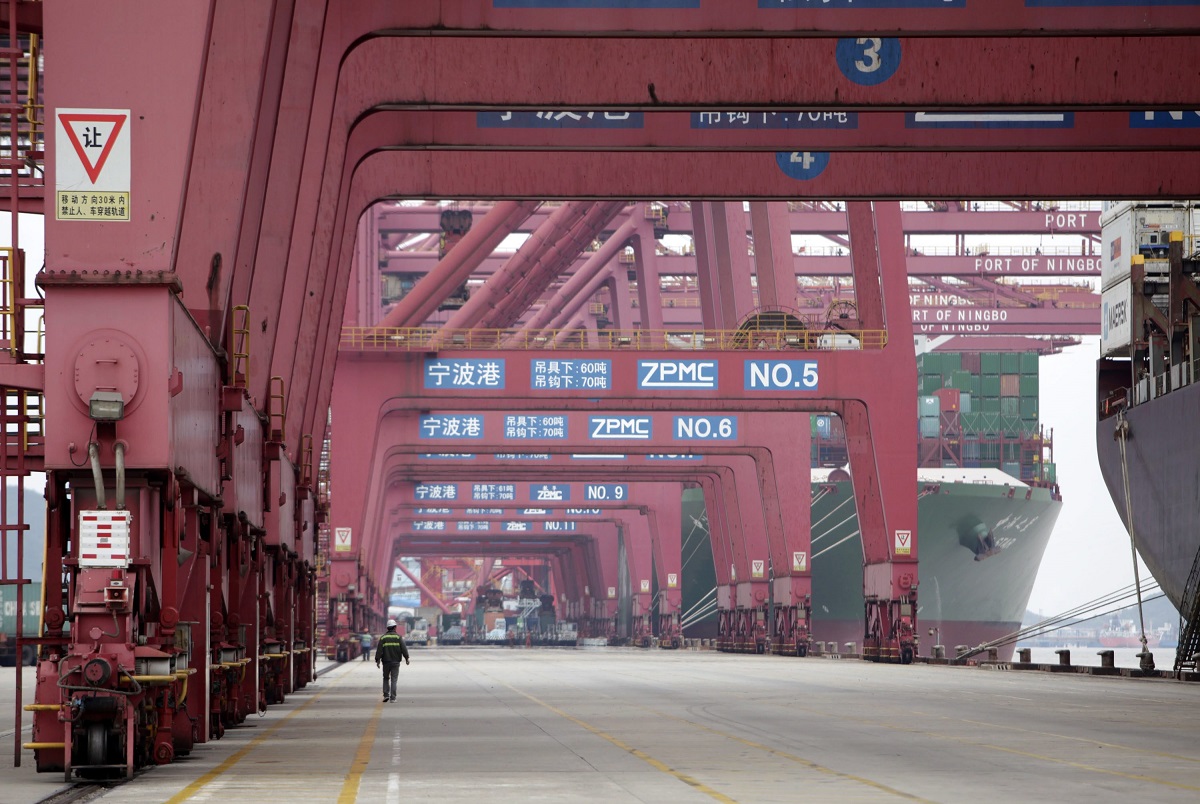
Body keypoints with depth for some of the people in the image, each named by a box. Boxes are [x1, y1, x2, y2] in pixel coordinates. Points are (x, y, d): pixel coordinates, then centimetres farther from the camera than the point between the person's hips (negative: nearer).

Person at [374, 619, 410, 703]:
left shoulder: (383, 638, 3)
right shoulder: (398, 637, -2)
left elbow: (379, 650, -3)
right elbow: (403, 648, -8)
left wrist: (377, 660, -2)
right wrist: (406, 658, -2)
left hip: (386, 661, 1)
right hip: (395, 662, -1)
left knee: (386, 678, 17)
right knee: (394, 680, 2)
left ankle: (386, 695, 6)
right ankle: (392, 698, -3)